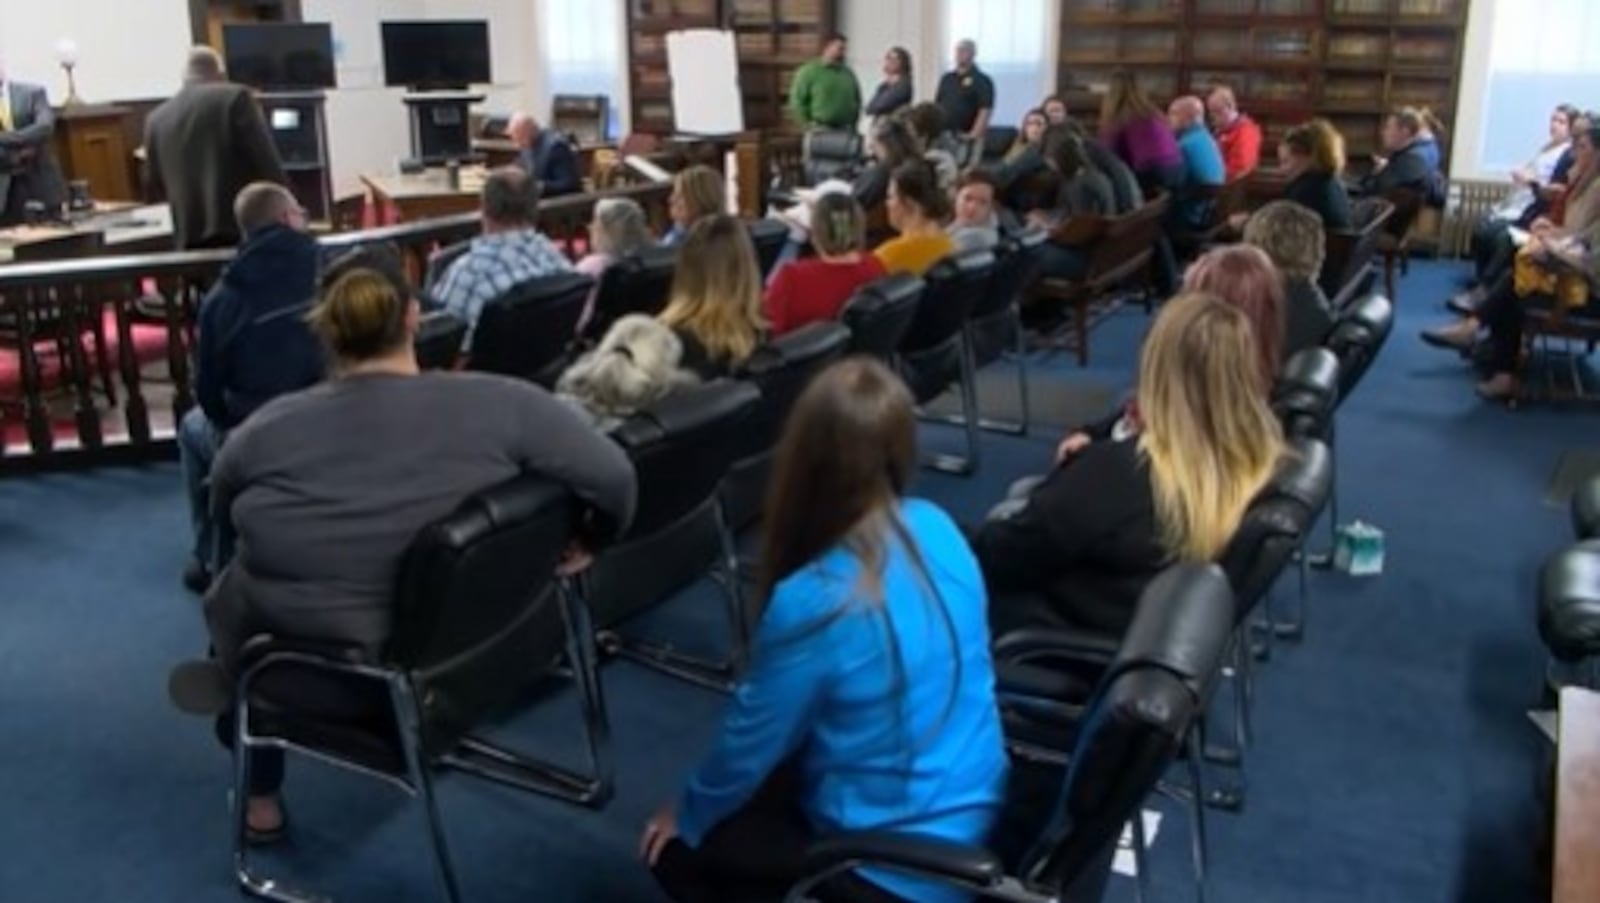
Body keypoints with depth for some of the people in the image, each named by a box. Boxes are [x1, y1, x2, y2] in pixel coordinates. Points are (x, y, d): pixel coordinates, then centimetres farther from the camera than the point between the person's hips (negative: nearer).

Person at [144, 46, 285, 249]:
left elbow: (154, 191, 19)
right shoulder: (235, 97, -1)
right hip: (244, 231, -4)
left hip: (190, 240, 4)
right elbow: (267, 163, -6)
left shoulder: (157, 119, 12)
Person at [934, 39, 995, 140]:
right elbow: (936, 106, 19)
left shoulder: (982, 81, -2)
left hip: (965, 136, -5)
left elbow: (985, 111, -11)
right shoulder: (946, 78, 16)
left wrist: (974, 136, -20)